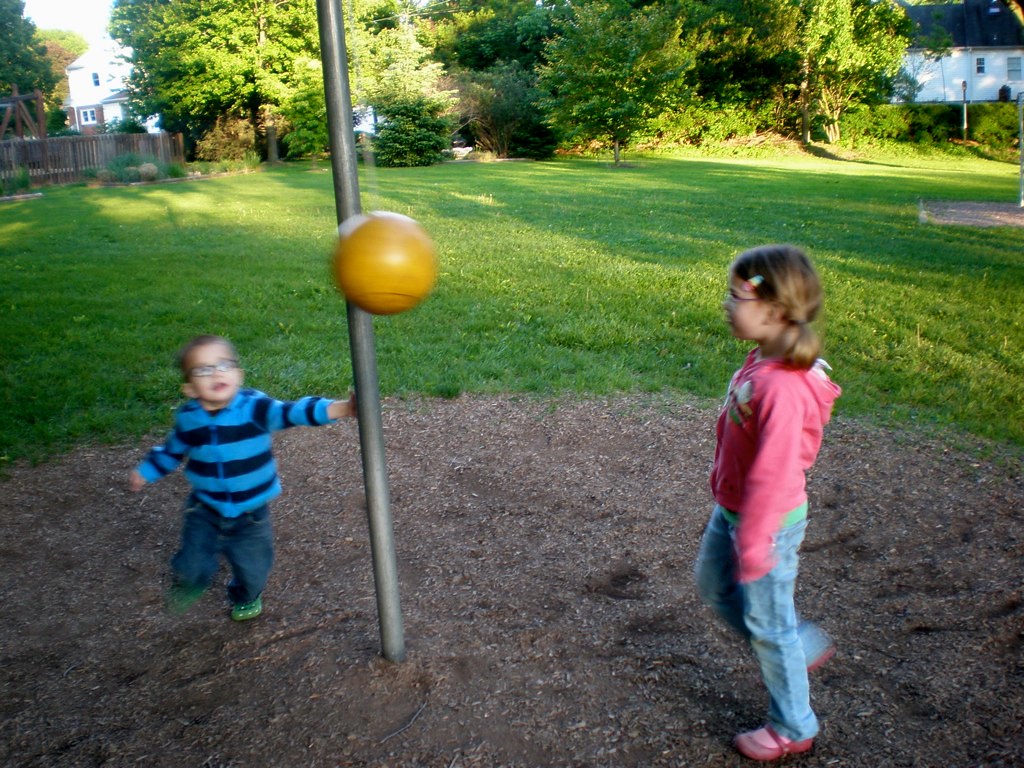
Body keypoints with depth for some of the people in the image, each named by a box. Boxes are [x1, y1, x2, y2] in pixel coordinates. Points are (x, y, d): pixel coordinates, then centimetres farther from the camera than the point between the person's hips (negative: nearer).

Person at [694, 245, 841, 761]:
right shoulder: (761, 360, -4)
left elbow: (772, 476, -28)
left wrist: (752, 546, -20)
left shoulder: (781, 388, -33)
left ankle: (792, 730, 34)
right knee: (714, 587, 26)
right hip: (731, 508, 9)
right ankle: (802, 646, 45)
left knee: (767, 624, 10)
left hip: (768, 523, -9)